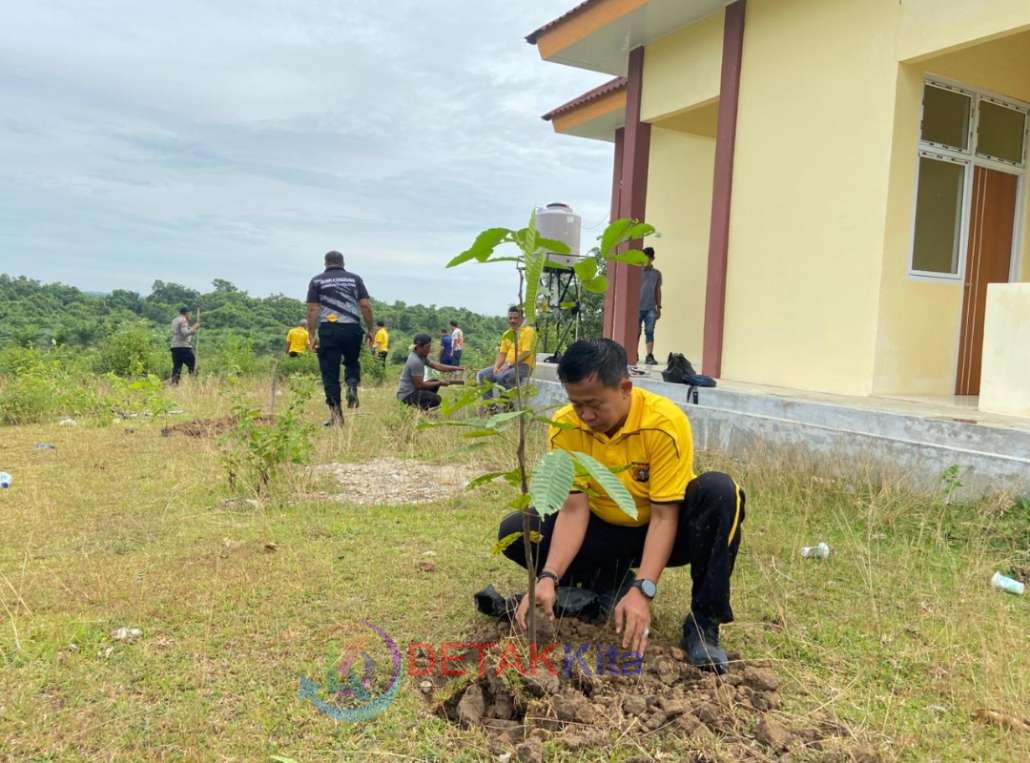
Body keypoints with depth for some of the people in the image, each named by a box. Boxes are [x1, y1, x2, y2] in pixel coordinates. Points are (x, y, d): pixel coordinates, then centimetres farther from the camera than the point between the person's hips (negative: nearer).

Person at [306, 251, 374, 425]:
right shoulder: (355, 279, 10)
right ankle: (352, 385, -7)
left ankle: (336, 415, 0)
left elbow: (313, 309, 0)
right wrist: (370, 330, 9)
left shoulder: (317, 281, 8)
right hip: (352, 328, 1)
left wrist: (311, 335, 1)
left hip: (328, 329, -1)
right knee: (352, 363, 24)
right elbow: (365, 306, 2)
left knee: (330, 373, 3)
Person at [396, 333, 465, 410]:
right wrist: (439, 383, -13)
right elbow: (419, 385, -22)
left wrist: (455, 368, 5)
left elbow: (435, 365, 13)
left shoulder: (422, 356, 5)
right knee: (436, 399, -23)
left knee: (435, 382, 19)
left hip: (413, 389, 10)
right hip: (407, 395, -10)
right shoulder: (415, 362, -24)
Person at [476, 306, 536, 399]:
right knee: (482, 375, -6)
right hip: (507, 365, 8)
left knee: (501, 377, -33)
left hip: (523, 366, -8)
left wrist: (509, 364, -18)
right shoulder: (507, 334, 16)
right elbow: (502, 354, 14)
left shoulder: (528, 331, -7)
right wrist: (496, 367, -6)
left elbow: (526, 353, -16)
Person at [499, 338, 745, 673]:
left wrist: (643, 590, -37)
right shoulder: (565, 427, -19)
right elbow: (573, 510, -20)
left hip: (662, 531, -2)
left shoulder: (665, 423, -28)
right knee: (514, 531, -18)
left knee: (718, 491, -34)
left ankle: (703, 622, -22)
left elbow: (664, 515, -27)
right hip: (606, 531, 3)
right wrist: (548, 578, -34)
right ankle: (612, 584, -2)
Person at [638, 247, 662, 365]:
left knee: (650, 332, -2)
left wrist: (658, 307, 9)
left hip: (651, 308, 1)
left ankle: (650, 356, -3)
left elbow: (658, 291, 13)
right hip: (637, 307, -1)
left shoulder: (657, 273, 9)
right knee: (636, 332, 4)